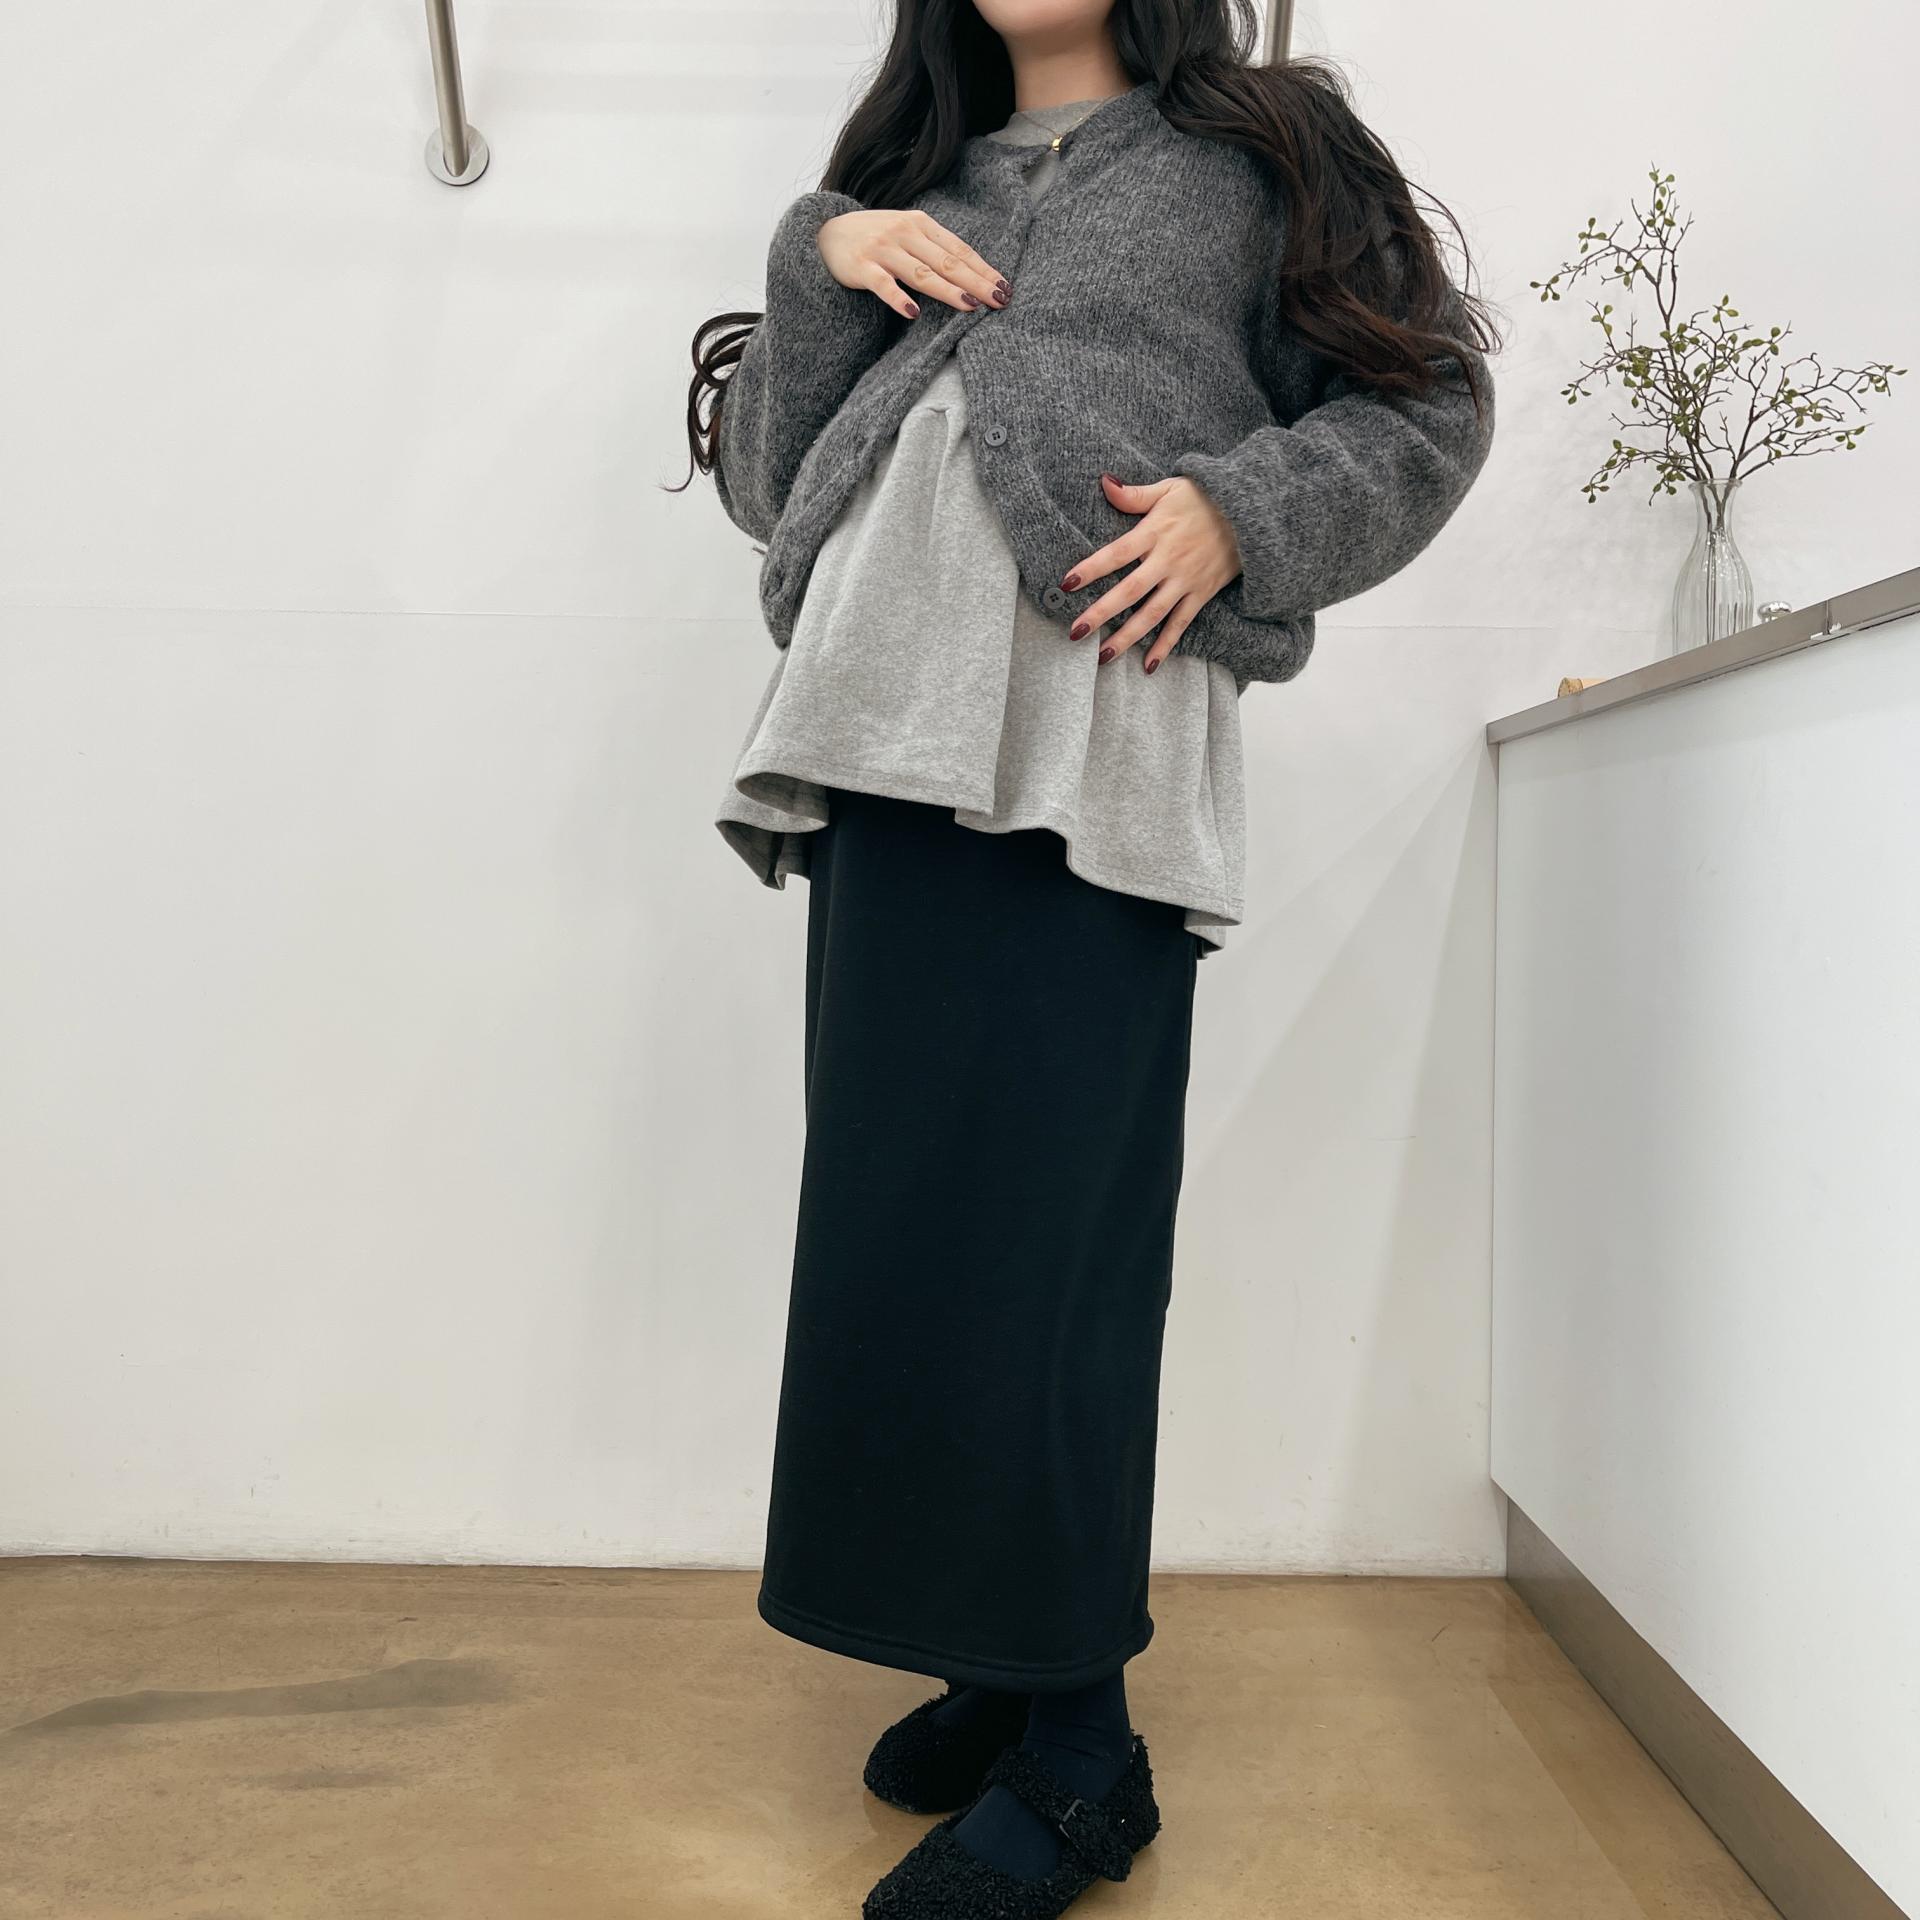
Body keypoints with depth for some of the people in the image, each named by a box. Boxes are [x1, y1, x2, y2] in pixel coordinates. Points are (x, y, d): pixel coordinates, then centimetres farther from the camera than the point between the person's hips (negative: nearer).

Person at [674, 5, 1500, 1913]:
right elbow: (772, 485, 20)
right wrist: (818, 268, 6)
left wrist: (1241, 509, -6)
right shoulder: (909, 180, 28)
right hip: (887, 733, 5)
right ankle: (1000, 1661, 21)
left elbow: (1424, 404, 11)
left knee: (1039, 1228, -8)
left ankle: (1076, 1752, 7)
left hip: (1094, 742, -5)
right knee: (896, 1213, 4)